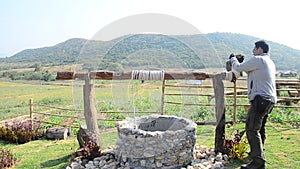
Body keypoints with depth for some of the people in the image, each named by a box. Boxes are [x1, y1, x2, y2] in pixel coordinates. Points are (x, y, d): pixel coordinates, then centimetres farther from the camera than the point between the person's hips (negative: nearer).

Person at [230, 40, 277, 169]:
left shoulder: (257, 60, -9)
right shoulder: (270, 63, 20)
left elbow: (238, 68, -1)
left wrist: (233, 58, 18)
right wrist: (243, 62, 28)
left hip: (261, 99, -10)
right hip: (270, 99, 10)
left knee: (252, 129, -12)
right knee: (260, 127, 22)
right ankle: (257, 152, 37)